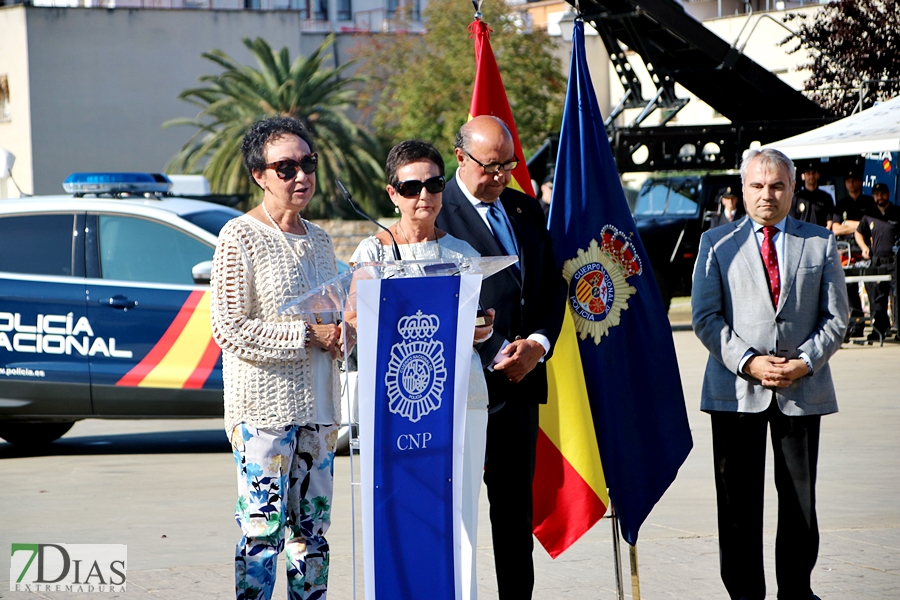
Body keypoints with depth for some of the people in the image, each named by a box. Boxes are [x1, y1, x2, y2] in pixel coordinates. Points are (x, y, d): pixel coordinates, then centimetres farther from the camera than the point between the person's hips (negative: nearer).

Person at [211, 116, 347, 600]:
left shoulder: (318, 240, 14)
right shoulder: (240, 237, -7)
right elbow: (228, 329, -13)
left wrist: (344, 333, 1)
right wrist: (307, 335, -15)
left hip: (317, 405, 7)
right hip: (263, 405, -7)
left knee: (313, 526, 8)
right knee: (263, 527, -8)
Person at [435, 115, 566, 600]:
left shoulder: (526, 209, 14)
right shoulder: (437, 213, -8)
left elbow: (553, 286, 15)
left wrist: (538, 343, -3)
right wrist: (495, 355, -14)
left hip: (522, 378, 7)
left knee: (516, 507, 11)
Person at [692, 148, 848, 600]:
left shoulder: (820, 244, 10)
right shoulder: (716, 244, 7)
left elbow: (834, 318, 6)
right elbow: (706, 317, 0)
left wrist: (804, 363, -10)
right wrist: (748, 362, -12)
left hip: (802, 390, 1)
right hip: (737, 389, -1)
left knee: (800, 498, 5)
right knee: (738, 500, 1)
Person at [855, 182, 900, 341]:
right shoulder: (869, 216, 13)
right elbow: (859, 233, 26)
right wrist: (864, 247, 9)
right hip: (876, 261, 4)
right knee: (877, 298, 6)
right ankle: (879, 329, 13)